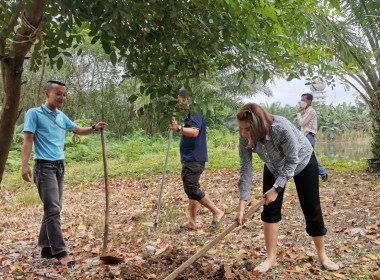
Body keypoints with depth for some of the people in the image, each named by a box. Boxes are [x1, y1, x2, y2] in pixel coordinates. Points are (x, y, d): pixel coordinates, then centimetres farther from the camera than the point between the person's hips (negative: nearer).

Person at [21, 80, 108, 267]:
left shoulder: (62, 116, 14)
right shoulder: (34, 113, -6)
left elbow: (78, 130, 20)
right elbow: (28, 140, -12)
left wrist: (95, 128, 0)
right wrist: (24, 164, -22)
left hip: (59, 166, 7)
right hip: (44, 167, -7)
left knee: (53, 209, 11)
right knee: (53, 210, -10)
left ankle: (46, 247, 22)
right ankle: (60, 252, -6)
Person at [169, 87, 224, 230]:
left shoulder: (195, 112, -13)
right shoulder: (191, 113, 20)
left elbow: (194, 132, -30)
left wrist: (179, 128, -43)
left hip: (194, 159, -11)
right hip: (190, 159, 11)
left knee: (192, 189, -11)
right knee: (191, 190, 11)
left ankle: (217, 212, 0)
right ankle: (192, 222, 18)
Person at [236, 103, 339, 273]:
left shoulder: (282, 128, -41)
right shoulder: (245, 138, -27)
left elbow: (292, 160, -28)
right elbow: (245, 169, -23)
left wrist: (276, 188, -29)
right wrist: (242, 205, -25)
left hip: (302, 162, -4)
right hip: (274, 167, 4)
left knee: (311, 208, 1)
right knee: (270, 209, -4)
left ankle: (322, 256, 21)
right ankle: (271, 259, 7)